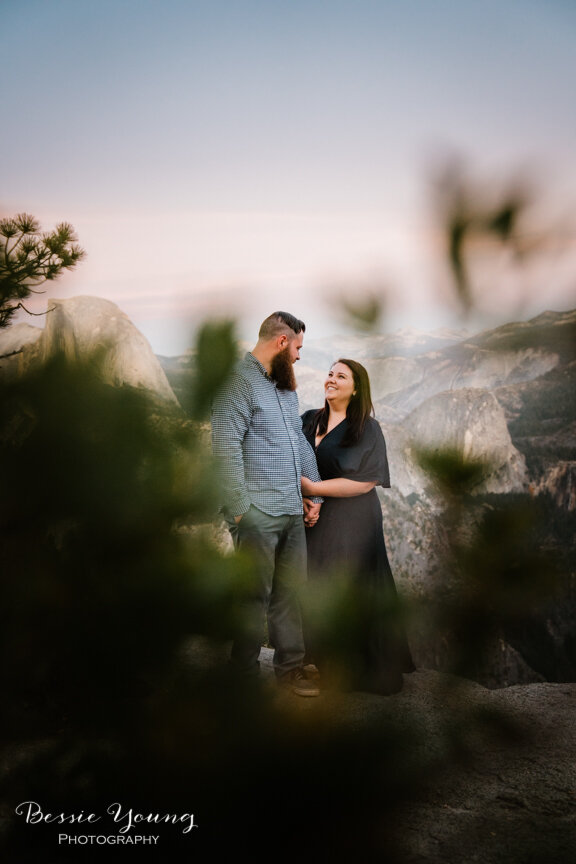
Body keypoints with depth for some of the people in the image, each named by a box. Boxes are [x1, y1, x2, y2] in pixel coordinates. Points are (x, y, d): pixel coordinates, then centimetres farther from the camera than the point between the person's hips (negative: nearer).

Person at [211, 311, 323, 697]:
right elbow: (226, 449, -16)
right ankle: (245, 675, 14)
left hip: (293, 511, 8)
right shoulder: (239, 381, -10)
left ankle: (290, 665, 23)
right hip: (258, 514, -8)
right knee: (255, 596, 1)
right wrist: (240, 509, -17)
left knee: (290, 592, 12)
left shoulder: (286, 385, 18)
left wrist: (314, 492, 15)